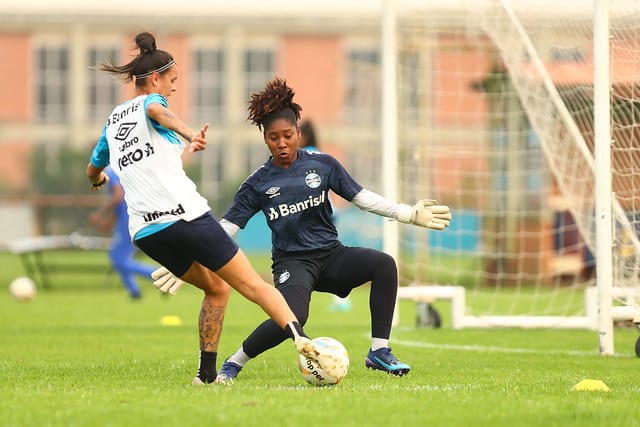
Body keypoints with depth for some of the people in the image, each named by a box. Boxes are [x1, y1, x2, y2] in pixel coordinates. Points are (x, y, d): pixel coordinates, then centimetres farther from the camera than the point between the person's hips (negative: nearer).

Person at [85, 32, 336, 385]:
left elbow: (93, 169, 35)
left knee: (215, 287, 22)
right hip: (184, 215, -6)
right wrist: (190, 134, -41)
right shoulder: (150, 102, 3)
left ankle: (207, 373, 12)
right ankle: (300, 338, -27)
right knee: (252, 284, -7)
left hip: (145, 232, 6)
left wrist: (98, 180, 59)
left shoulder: (113, 120, 21)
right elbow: (157, 111, -24)